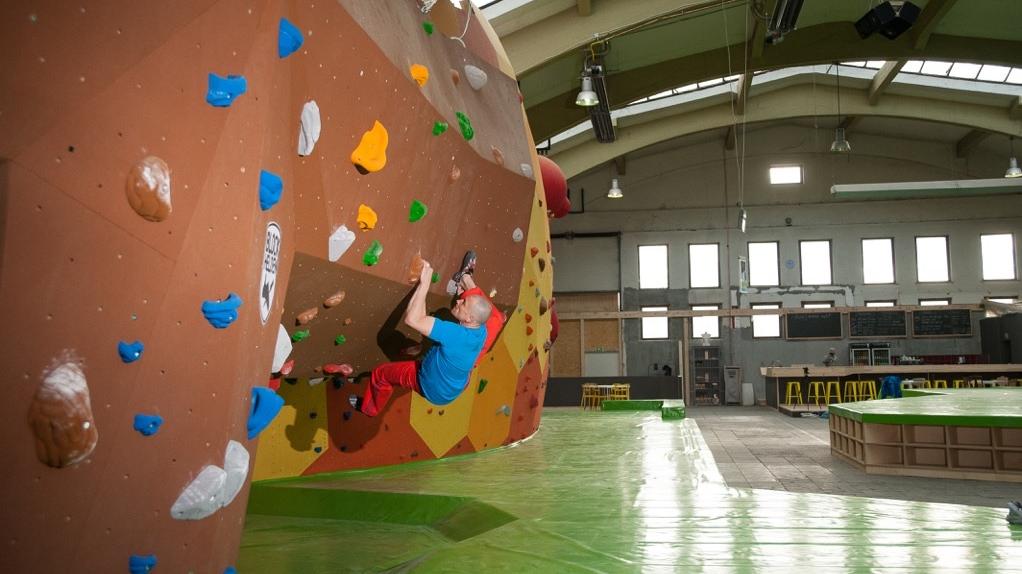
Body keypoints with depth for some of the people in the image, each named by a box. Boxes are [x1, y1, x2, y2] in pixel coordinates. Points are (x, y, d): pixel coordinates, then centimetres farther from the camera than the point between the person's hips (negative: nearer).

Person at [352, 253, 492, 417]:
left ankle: (369, 408, 39)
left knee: (380, 373, 14)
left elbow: (412, 319, -45)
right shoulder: (481, 332, -22)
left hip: (432, 389, -6)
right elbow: (476, 298, 2)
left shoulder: (455, 334, -44)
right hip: (456, 386, 6)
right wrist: (465, 277, 0)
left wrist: (424, 283, -41)